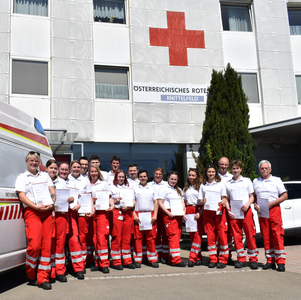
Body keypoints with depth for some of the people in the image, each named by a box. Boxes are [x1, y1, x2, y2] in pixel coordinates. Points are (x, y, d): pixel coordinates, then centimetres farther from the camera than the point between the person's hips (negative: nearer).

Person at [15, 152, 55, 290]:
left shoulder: (45, 175, 22)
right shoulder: (22, 177, 11)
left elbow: (52, 191, 16)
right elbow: (22, 196, 0)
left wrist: (51, 204, -4)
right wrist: (36, 207, -12)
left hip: (48, 211, 3)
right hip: (32, 212, -3)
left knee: (47, 245, -2)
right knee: (34, 244, -16)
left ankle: (43, 278, 3)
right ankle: (30, 275, 7)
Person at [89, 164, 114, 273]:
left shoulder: (103, 183, 13)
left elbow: (109, 197, 10)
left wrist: (112, 205, -8)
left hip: (102, 211, -2)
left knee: (102, 235, -11)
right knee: (94, 237, -1)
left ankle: (104, 263, -9)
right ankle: (97, 262, 7)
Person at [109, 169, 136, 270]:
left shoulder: (129, 188, 20)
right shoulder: (111, 187, 11)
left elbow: (133, 201, 15)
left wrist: (129, 206, -5)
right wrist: (115, 201, -11)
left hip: (128, 213, 3)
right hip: (116, 213, -3)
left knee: (127, 238, 4)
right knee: (116, 237, -5)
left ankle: (127, 260, 11)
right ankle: (116, 261, 1)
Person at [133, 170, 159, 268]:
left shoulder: (152, 188, 14)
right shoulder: (134, 188, 8)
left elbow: (155, 203, 12)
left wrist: (155, 215, 0)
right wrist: (134, 215, -7)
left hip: (150, 215, 2)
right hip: (138, 214, -1)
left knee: (151, 238, 1)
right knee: (138, 238, -2)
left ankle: (153, 259, 7)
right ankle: (137, 260, 4)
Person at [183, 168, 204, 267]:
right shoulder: (186, 188, 19)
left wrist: (200, 213, -15)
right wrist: (183, 212, 8)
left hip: (199, 211, -5)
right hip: (189, 211, 5)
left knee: (197, 234, -12)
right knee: (191, 235, 4)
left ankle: (192, 258, -14)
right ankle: (198, 257, 12)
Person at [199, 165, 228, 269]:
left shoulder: (221, 184, 10)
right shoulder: (203, 185, 15)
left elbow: (224, 198, 8)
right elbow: (201, 200, 15)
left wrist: (224, 202, -14)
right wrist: (203, 201, -8)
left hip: (219, 211, -2)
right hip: (207, 211, 2)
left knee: (222, 235, -6)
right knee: (210, 236, 1)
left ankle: (222, 260, 2)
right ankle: (213, 259, 9)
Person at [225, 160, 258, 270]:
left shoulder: (247, 181, 10)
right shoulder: (227, 184, 12)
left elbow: (252, 196, 9)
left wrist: (247, 204, -11)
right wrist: (228, 210, -1)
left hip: (246, 210, -1)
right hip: (233, 212, 1)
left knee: (250, 235, -3)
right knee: (237, 236, 1)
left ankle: (253, 259, 5)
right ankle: (241, 259, 10)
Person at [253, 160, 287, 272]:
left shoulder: (276, 180, 6)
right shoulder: (255, 181, 15)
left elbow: (284, 196, 1)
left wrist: (272, 203, -11)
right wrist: (255, 204, -1)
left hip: (274, 209, -3)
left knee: (277, 235, -8)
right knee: (266, 237, 3)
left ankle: (280, 261, -5)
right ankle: (270, 261, 9)